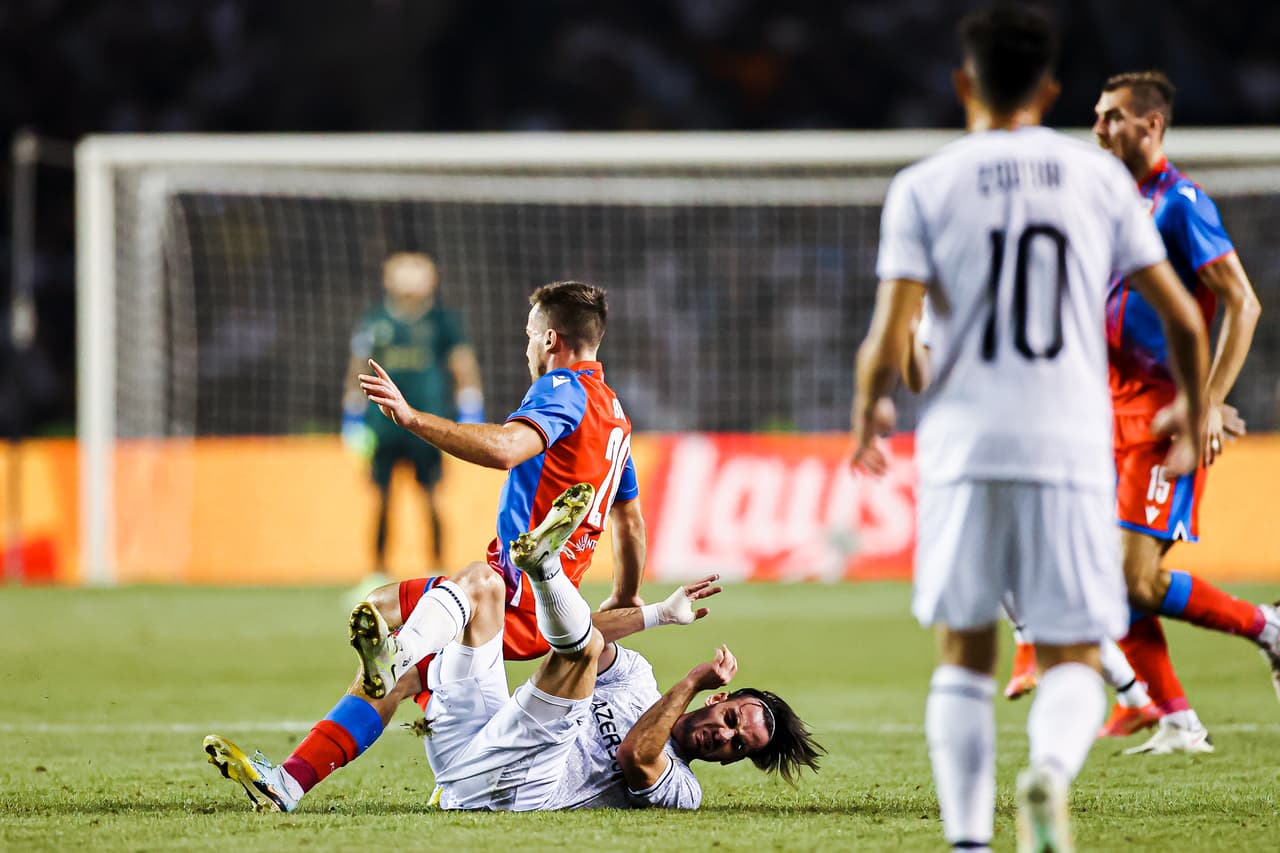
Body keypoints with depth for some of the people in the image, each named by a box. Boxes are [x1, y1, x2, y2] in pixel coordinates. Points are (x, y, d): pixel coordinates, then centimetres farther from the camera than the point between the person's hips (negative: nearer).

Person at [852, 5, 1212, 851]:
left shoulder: (924, 186, 1)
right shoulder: (1100, 176, 6)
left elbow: (887, 344, -6)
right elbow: (1184, 317, 7)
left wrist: (868, 414, 15)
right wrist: (1191, 414, 25)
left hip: (964, 445, 0)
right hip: (1072, 448, 0)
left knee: (964, 653, 14)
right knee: (1072, 657, 5)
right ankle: (1051, 769, -27)